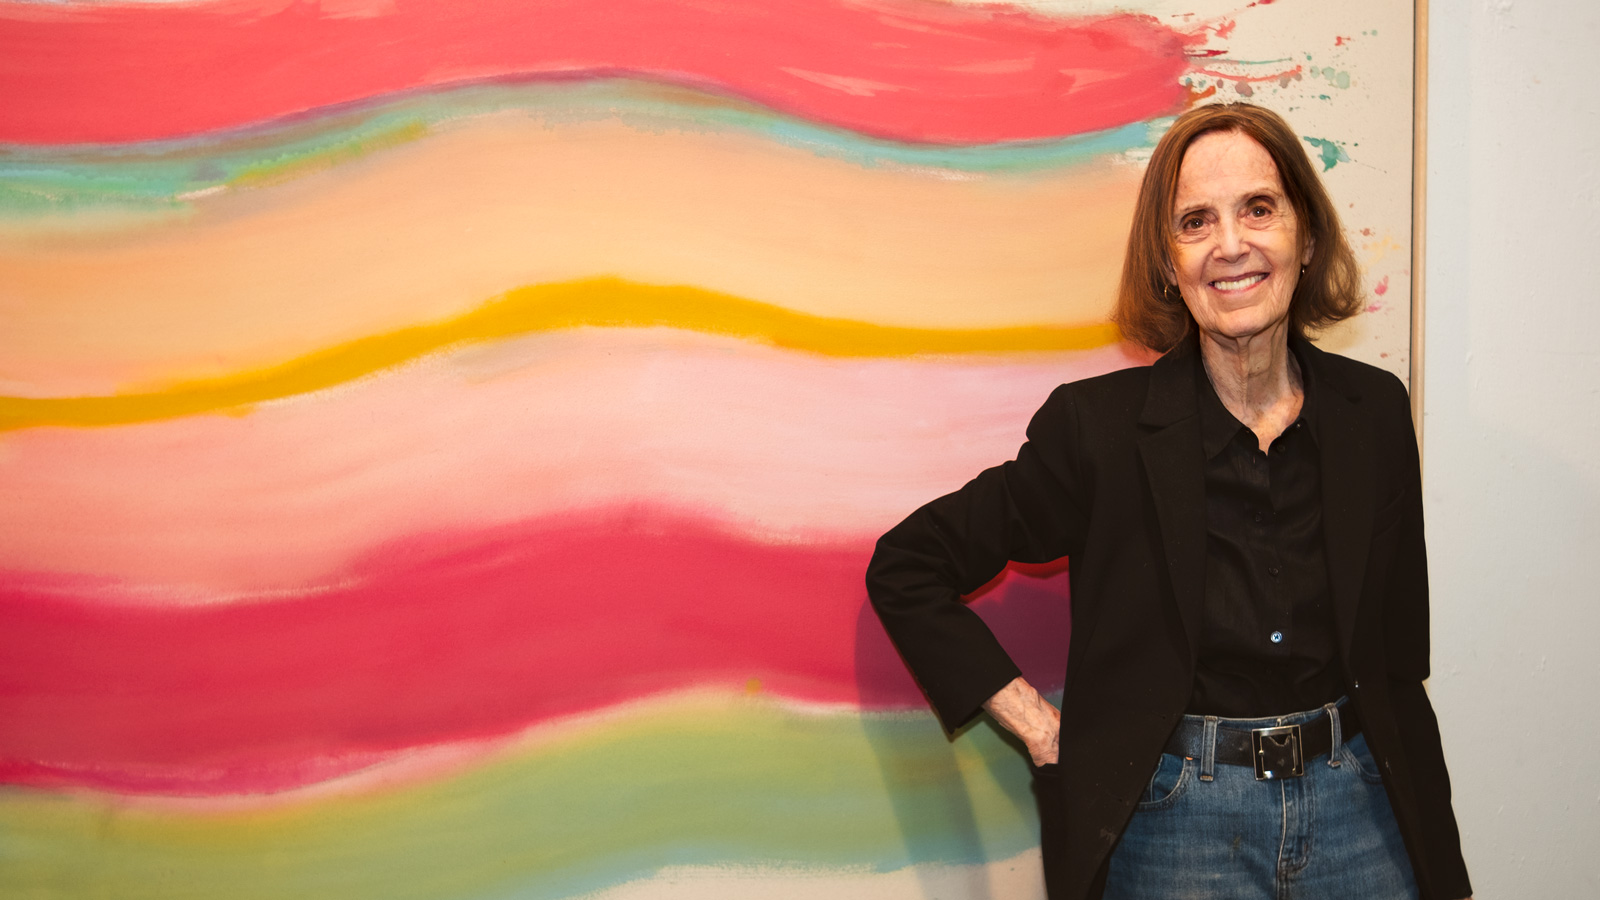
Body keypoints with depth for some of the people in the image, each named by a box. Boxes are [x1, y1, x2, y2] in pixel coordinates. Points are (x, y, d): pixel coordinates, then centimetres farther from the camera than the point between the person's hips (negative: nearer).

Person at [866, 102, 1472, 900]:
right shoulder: (1100, 424, -11)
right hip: (1179, 825, -3)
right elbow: (904, 569, -7)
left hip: (1357, 809, 3)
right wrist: (1038, 728, -10)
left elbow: (1396, 661, 8)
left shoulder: (1376, 413, 0)